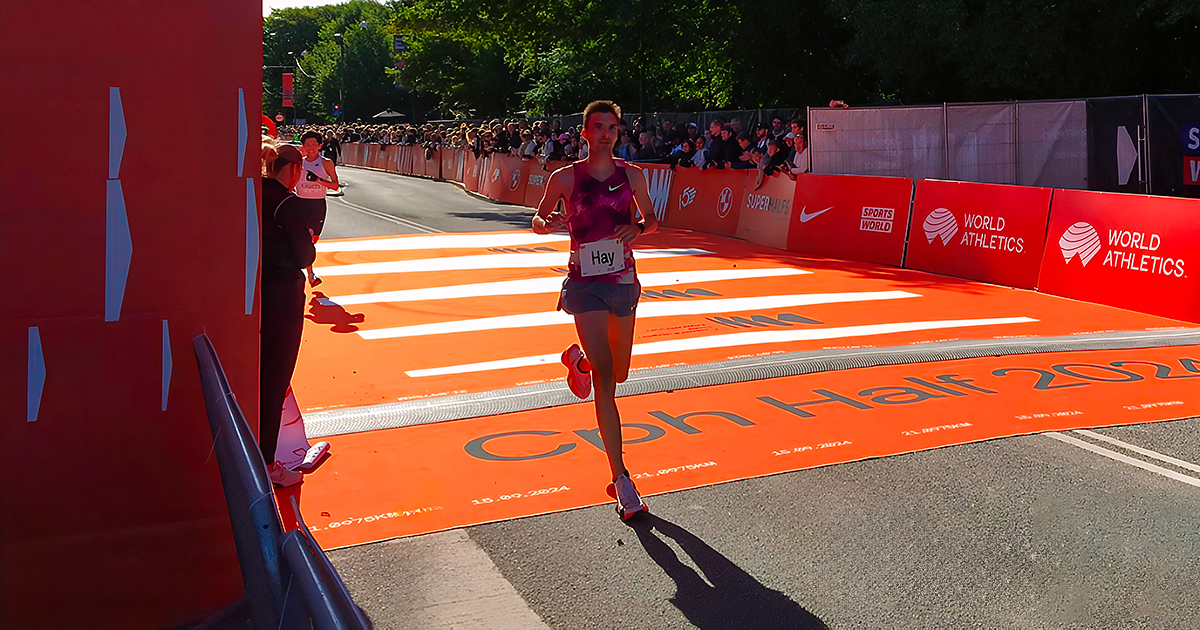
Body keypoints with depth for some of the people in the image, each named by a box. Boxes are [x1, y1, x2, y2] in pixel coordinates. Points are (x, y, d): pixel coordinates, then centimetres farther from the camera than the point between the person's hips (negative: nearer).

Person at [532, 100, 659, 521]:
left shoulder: (632, 175, 4)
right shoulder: (565, 177, -2)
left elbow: (651, 219, 15)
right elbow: (538, 221, 9)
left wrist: (638, 227, -8)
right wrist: (548, 223, -15)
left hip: (624, 280, 4)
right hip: (585, 283, -4)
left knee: (619, 374, 16)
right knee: (605, 378, -14)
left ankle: (577, 359, 52)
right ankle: (621, 479, -11)